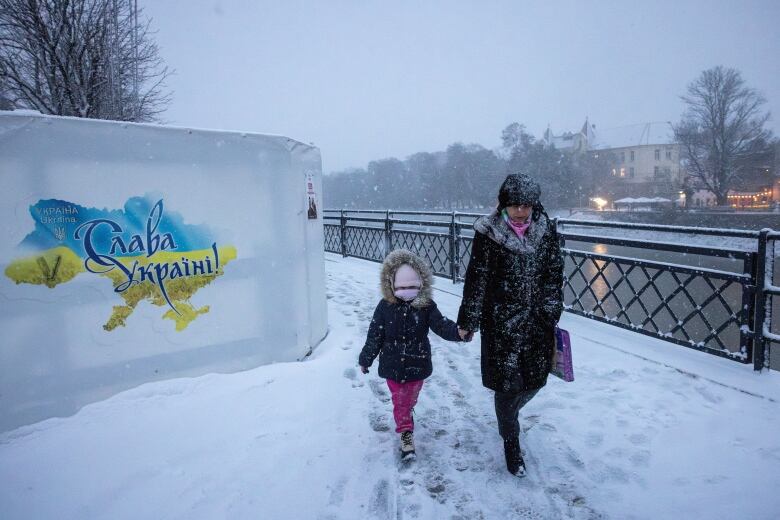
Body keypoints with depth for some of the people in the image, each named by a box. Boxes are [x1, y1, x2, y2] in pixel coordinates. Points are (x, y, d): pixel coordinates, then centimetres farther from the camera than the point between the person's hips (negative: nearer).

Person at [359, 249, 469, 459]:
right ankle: (406, 433, 23)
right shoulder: (385, 306, -13)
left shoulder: (427, 306, -12)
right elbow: (375, 335, -6)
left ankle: (405, 415, 51)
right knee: (399, 400, 7)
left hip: (417, 363, 2)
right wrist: (365, 359, 3)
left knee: (411, 397, 21)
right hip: (393, 364, -1)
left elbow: (441, 325, -18)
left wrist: (458, 331, -40)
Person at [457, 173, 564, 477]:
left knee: (536, 379, 14)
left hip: (537, 322, 4)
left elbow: (554, 274, 6)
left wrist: (551, 312, 2)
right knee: (507, 382, 3)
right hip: (501, 322, -3)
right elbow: (476, 278, -7)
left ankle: (509, 413, 47)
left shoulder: (546, 230, -1)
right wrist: (468, 321, -5)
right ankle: (511, 443, 27)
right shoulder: (488, 234, -10)